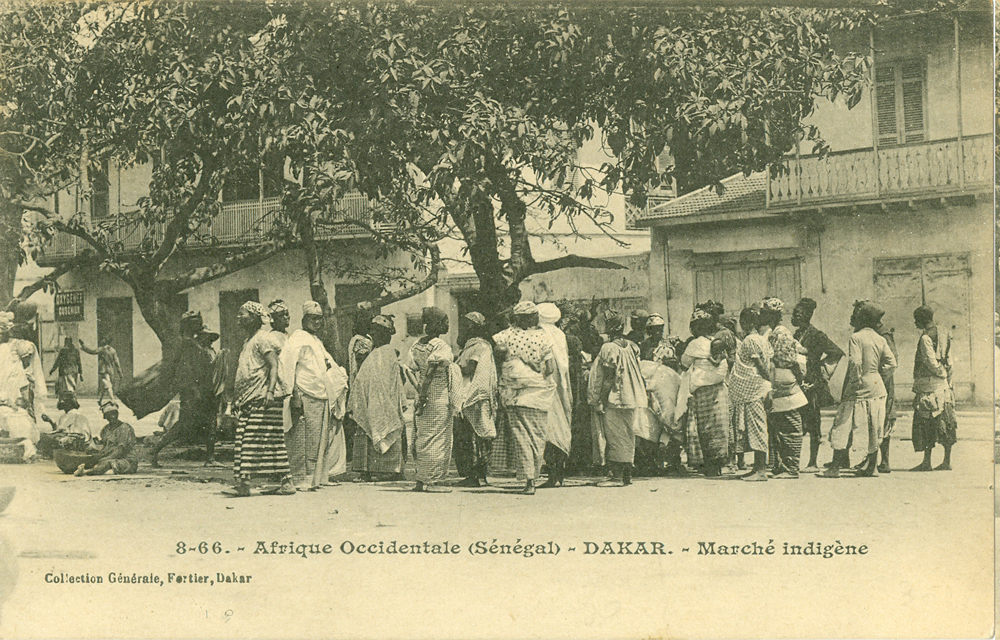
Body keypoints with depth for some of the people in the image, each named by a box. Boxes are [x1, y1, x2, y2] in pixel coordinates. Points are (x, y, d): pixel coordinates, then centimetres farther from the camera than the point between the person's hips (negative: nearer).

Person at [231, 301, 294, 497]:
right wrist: (238, 397, 23)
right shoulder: (249, 341, 21)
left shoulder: (263, 338, -8)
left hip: (263, 399, -9)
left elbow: (274, 366, -16)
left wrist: (270, 391, -26)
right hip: (249, 400, 9)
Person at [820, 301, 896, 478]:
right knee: (874, 429, 12)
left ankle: (836, 467, -5)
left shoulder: (856, 338, -11)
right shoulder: (880, 340, 8)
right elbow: (892, 362, 6)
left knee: (843, 428, -3)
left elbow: (855, 363, -20)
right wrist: (876, 369, 13)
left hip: (860, 390, -7)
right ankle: (871, 467, 16)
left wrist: (854, 382, -11)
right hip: (877, 387, 7)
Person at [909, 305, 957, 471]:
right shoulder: (943, 337, 13)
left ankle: (927, 462, -3)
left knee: (926, 426, -4)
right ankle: (947, 461, 11)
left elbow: (932, 363, -18)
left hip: (928, 387, -8)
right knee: (945, 426, 9)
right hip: (943, 387, 8)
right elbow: (948, 362, 13)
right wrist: (947, 377, 14)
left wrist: (943, 374, -2)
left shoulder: (926, 338, -13)